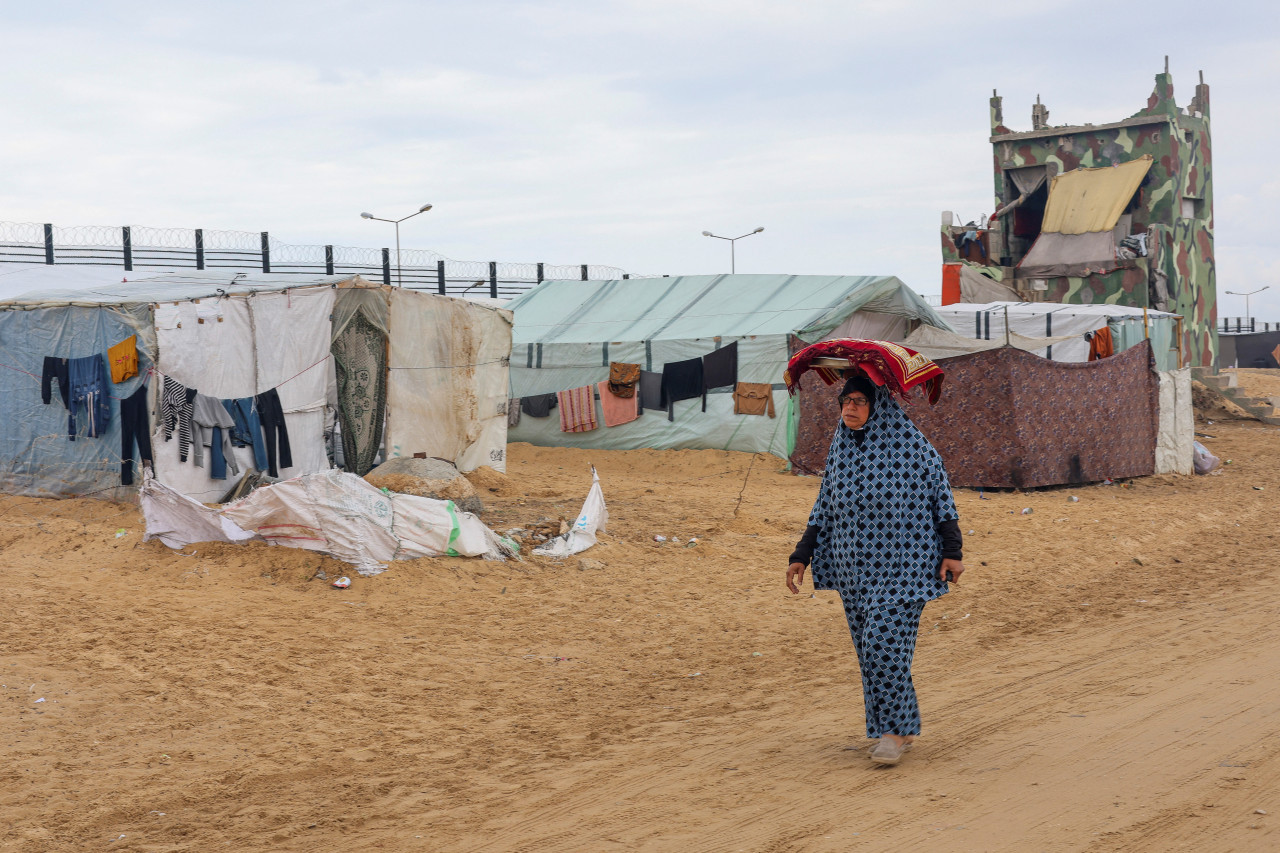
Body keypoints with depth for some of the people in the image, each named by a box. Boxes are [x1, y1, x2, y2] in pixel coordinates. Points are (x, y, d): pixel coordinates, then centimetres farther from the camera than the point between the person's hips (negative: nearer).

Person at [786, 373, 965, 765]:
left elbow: (941, 495, -3)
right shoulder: (840, 449, 6)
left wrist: (952, 551, -7)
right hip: (856, 566, 6)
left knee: (886, 643, -13)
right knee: (870, 648, 7)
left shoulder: (910, 444, -8)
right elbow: (825, 509, 12)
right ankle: (900, 730, 19)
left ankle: (895, 730, -1)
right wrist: (801, 556, 8)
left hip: (903, 565, -6)